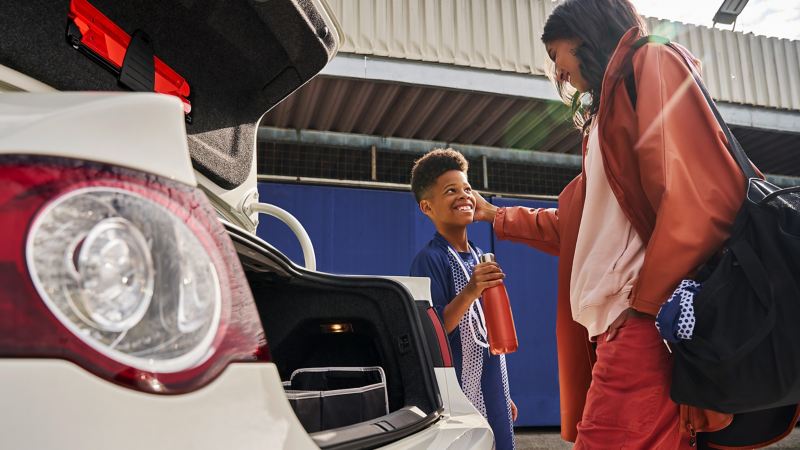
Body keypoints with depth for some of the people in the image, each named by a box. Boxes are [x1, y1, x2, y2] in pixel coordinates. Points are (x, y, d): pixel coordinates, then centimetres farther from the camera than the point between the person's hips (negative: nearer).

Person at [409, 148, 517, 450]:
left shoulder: (479, 257, 11)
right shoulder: (429, 260, -13)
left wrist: (504, 395, 18)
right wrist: (470, 292, -30)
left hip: (491, 392, 7)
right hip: (458, 396, -7)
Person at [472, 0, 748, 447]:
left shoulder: (650, 65, 1)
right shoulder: (607, 116, 29)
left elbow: (700, 197, -15)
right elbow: (577, 226, 35)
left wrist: (650, 305, -16)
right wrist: (496, 216, 43)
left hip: (643, 324, -9)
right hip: (619, 326, 9)